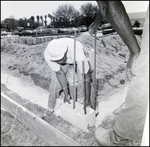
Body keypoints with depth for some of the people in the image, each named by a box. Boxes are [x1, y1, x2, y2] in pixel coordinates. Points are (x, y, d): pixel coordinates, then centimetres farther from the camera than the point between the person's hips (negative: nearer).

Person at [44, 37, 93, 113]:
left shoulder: (78, 54, -47)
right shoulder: (48, 54, -38)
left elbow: (86, 77, -39)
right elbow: (60, 74, -27)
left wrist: (87, 100, -33)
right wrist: (66, 95, -24)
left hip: (77, 61, -1)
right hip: (64, 63, 2)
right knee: (56, 82, -10)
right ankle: (51, 109, 12)